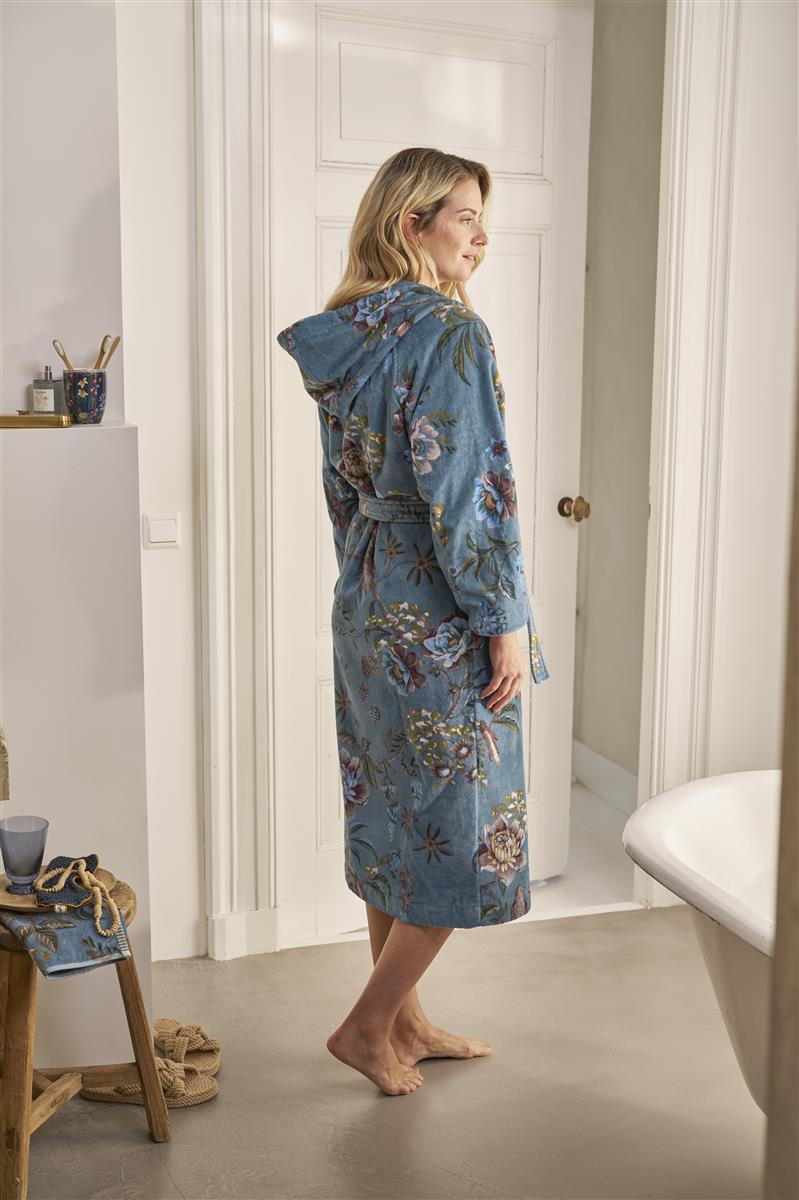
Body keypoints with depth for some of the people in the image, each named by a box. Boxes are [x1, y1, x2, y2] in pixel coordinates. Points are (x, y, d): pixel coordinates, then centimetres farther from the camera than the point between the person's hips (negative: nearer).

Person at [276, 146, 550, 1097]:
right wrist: (504, 622, -15)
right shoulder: (451, 333, -17)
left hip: (366, 601, 9)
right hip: (441, 617, -9)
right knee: (464, 826, 4)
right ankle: (367, 1026, 14)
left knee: (391, 813, 15)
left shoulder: (344, 339, 9)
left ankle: (405, 1024, 29)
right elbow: (469, 491, -20)